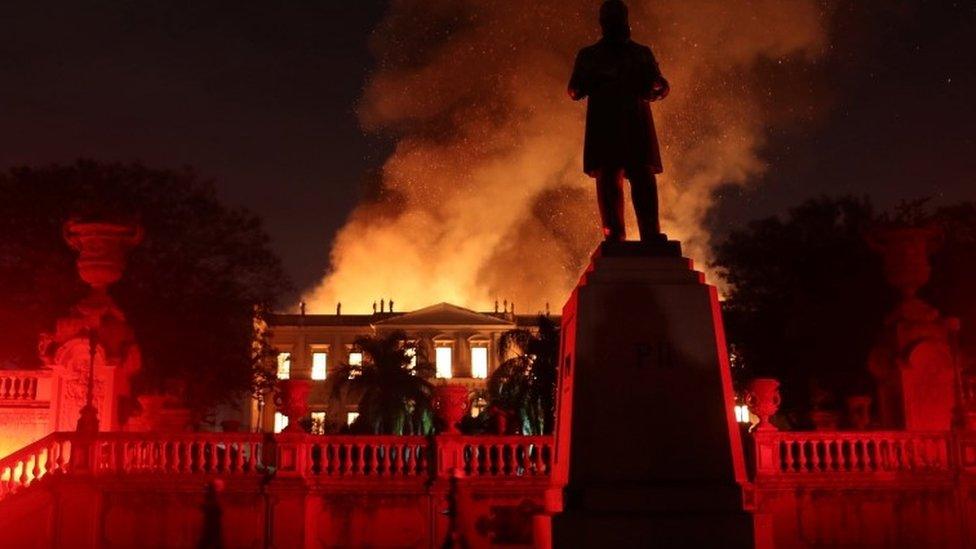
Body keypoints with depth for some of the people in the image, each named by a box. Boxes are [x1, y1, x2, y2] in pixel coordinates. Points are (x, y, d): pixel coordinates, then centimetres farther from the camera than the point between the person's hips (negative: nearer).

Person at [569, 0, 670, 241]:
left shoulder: (642, 54, 19)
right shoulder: (589, 56, 17)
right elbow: (575, 92, 9)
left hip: (637, 124, 0)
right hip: (602, 125, 0)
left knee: (643, 178, -12)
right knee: (608, 179, -7)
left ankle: (651, 235, -15)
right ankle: (614, 236, -7)